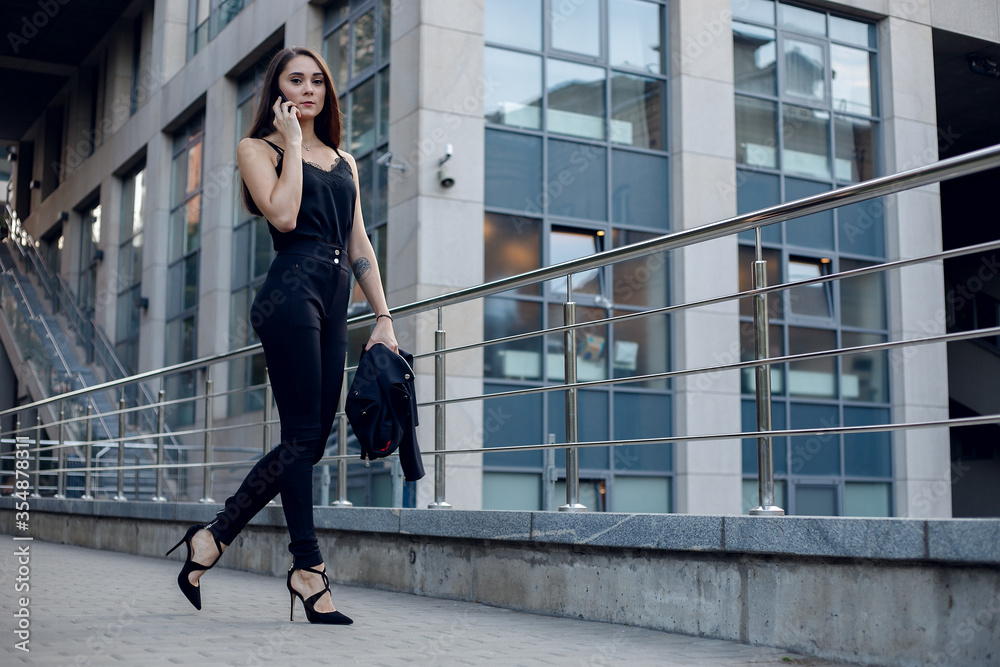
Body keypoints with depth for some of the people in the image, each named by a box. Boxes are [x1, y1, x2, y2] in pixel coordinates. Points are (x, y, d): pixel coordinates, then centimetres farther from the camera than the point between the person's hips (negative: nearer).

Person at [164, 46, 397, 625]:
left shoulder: (344, 161, 23)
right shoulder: (258, 148, 7)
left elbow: (360, 245, 20)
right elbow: (283, 216, -10)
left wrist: (384, 317, 12)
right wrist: (293, 142, -2)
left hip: (335, 300, 6)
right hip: (291, 290, -6)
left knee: (312, 439, 2)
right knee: (303, 435, -9)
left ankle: (213, 537, 13)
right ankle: (309, 566, -3)